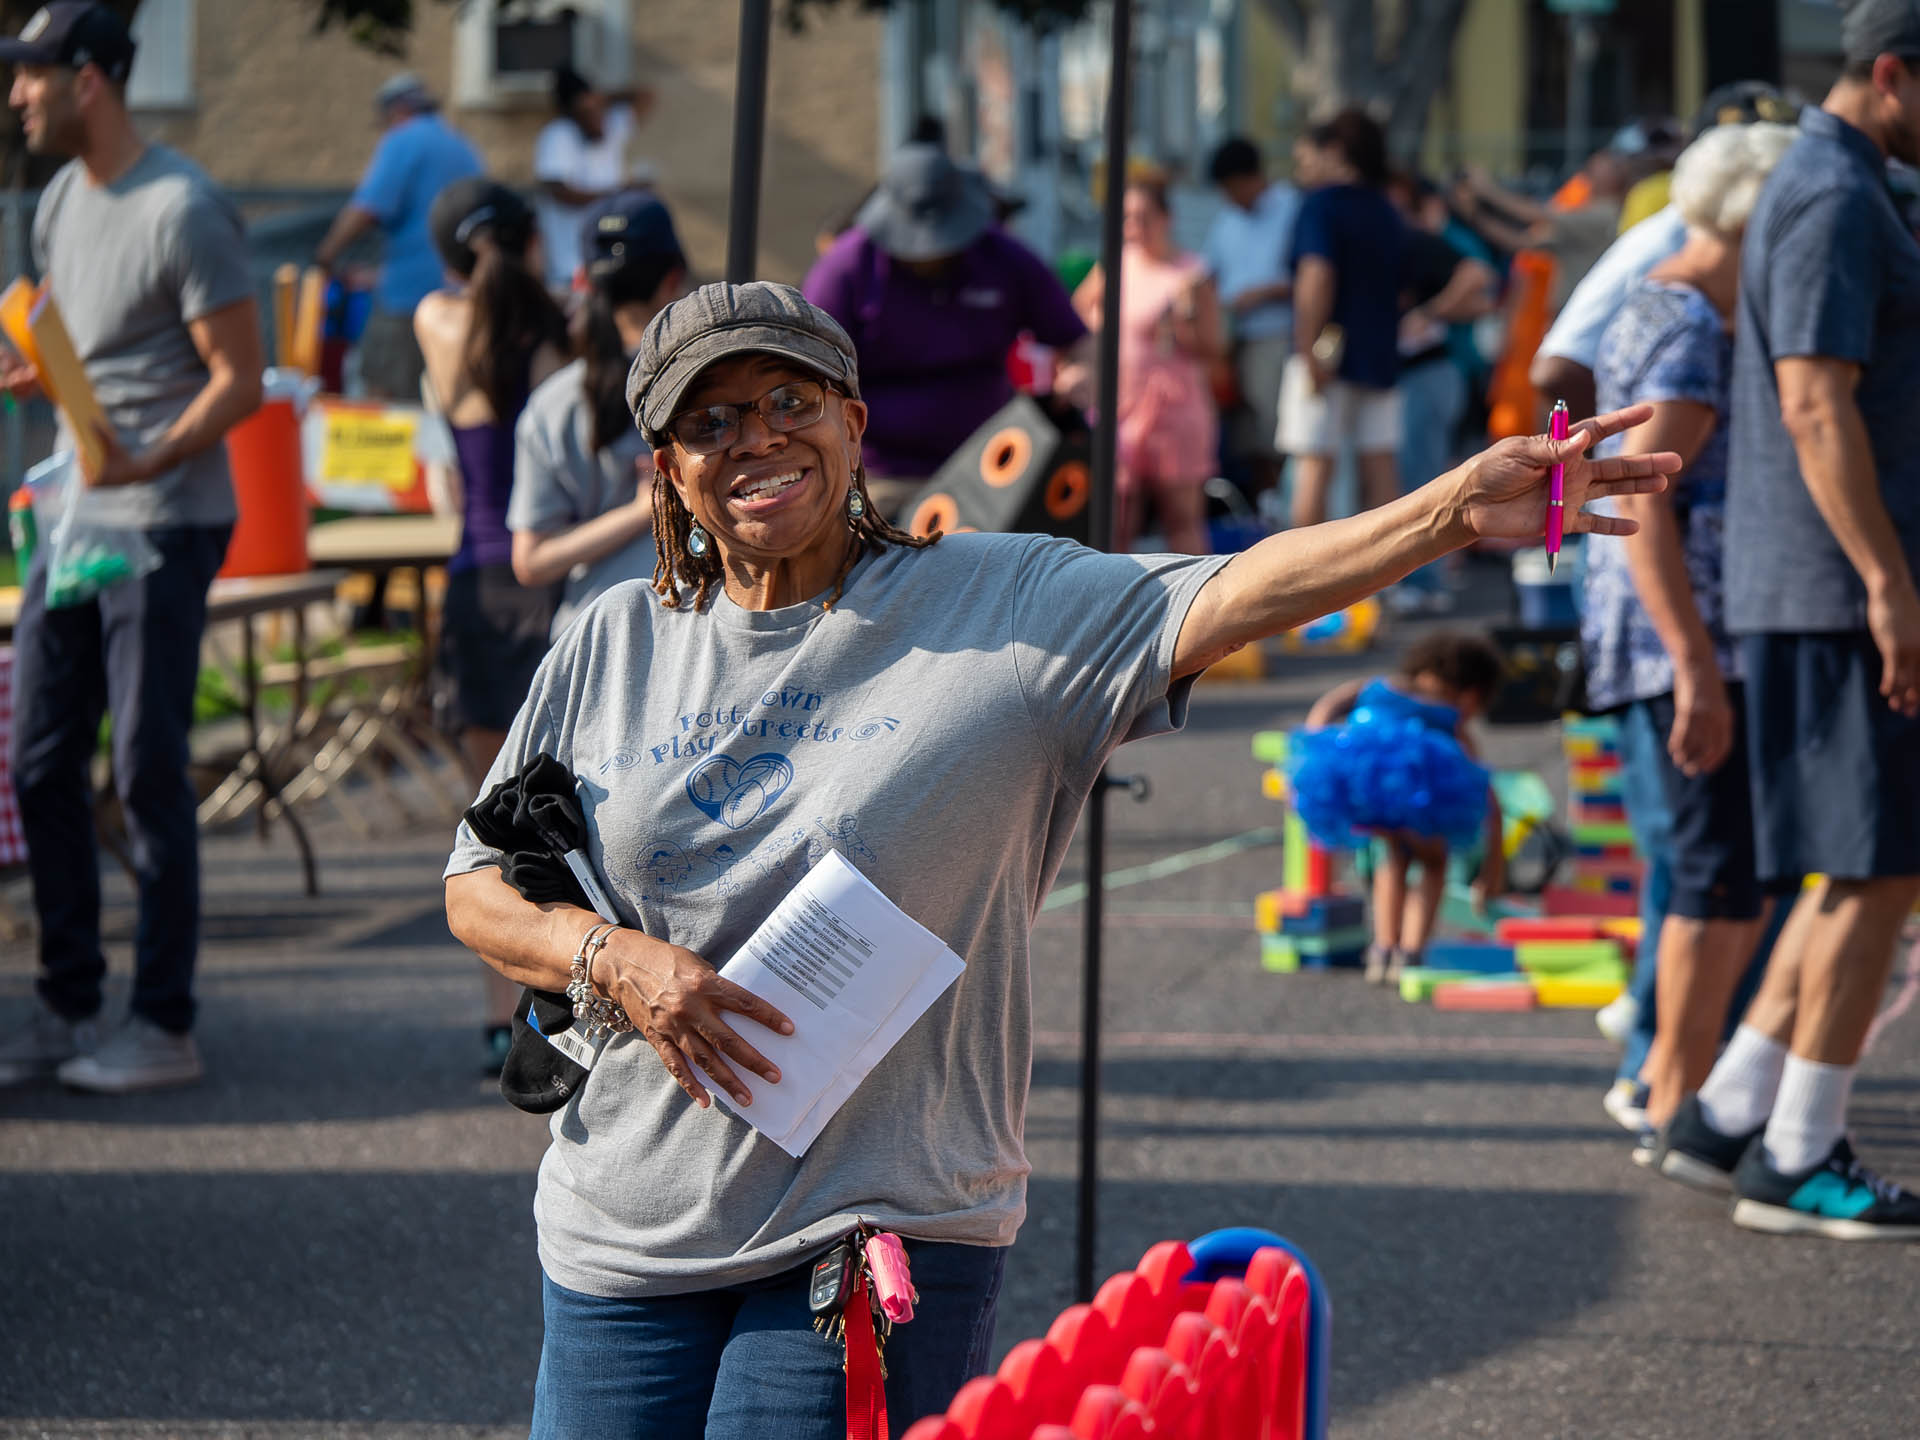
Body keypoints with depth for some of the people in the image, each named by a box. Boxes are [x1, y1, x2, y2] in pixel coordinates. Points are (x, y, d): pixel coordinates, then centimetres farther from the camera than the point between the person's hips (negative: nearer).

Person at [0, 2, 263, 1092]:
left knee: (149, 771, -4)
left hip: (167, 525, -8)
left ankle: (167, 1026, 4)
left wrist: (151, 460, -30)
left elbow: (240, 378, -16)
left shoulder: (183, 211, -14)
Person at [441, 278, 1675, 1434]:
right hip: (625, 1234, 4)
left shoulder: (1004, 608, -4)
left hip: (881, 1229, -3)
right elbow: (477, 891, 11)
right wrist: (614, 959, -10)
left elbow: (1227, 598, -18)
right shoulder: (612, 648, 6)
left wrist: (1454, 509, -31)